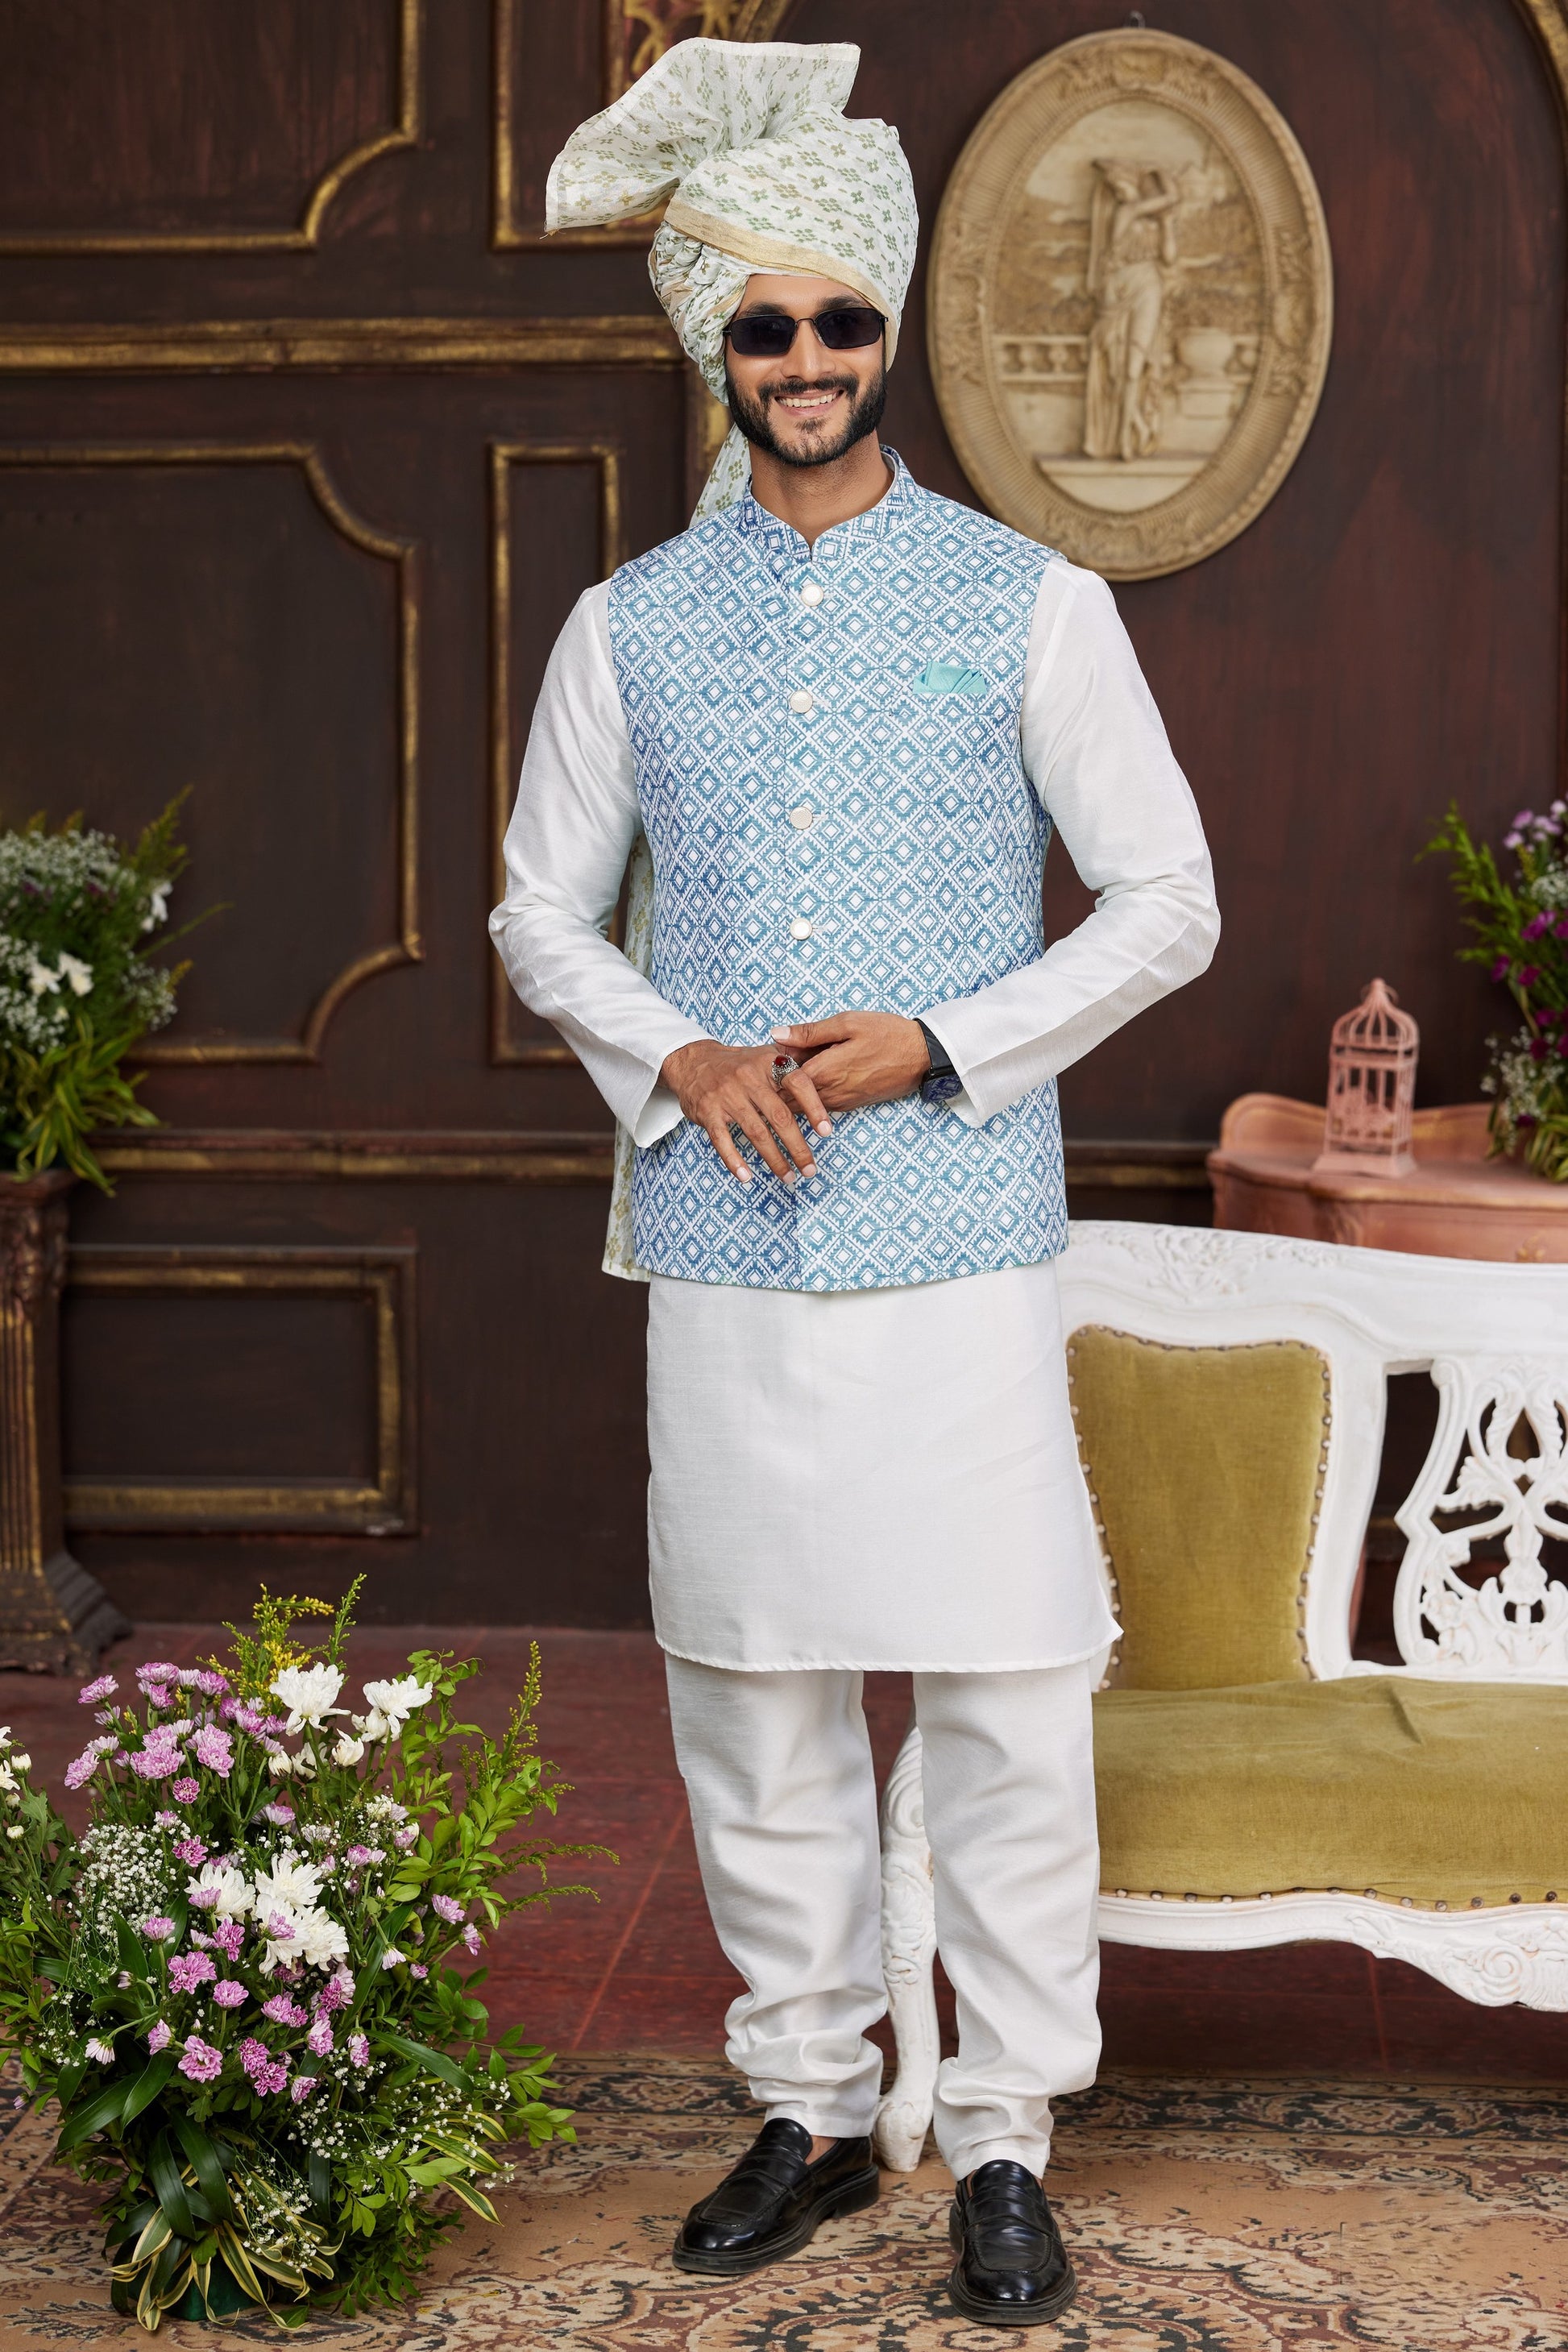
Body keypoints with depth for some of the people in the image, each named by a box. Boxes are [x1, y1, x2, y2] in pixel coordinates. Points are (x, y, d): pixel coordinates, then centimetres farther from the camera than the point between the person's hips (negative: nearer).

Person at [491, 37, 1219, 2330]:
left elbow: (1167, 896, 3)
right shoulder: (628, 626, 8)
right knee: (752, 1700, 9)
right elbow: (542, 910, 14)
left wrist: (940, 1044, -10)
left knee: (1006, 1701, -1)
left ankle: (1005, 2140, 13)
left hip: (958, 1240, -2)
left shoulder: (1029, 602, 2)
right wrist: (677, 1060, -5)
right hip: (725, 1250, 2)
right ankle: (813, 2106, 25)